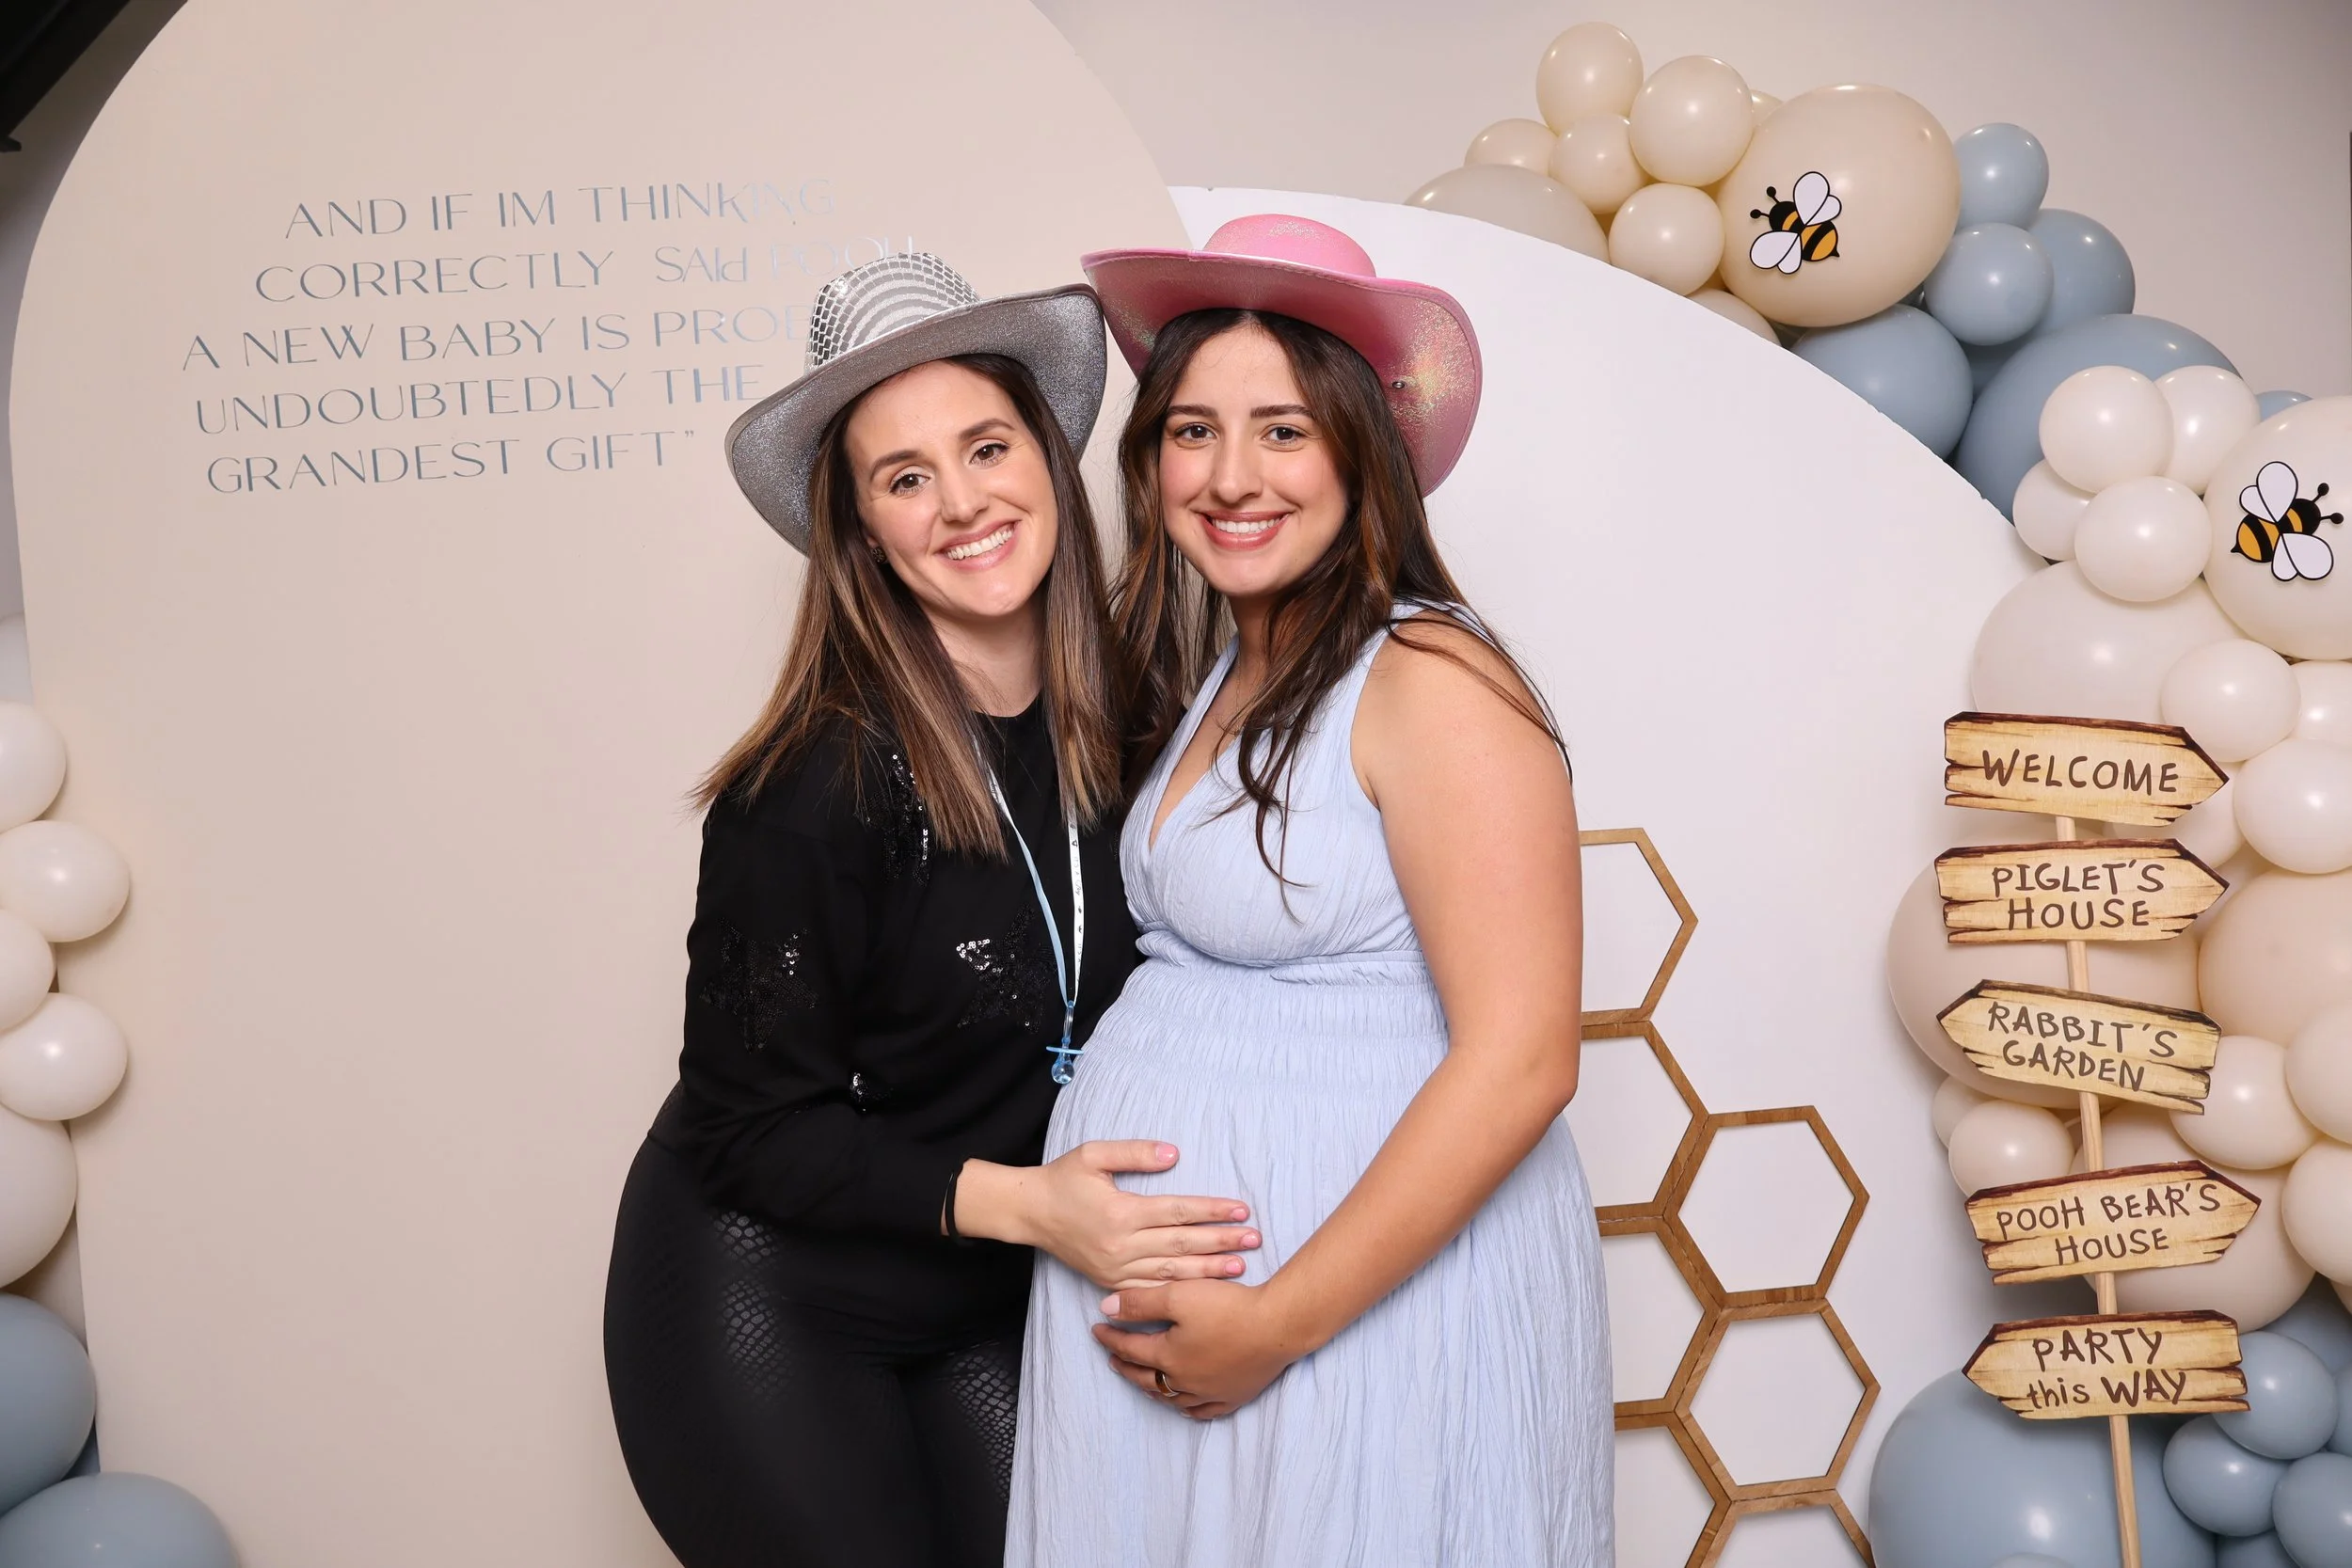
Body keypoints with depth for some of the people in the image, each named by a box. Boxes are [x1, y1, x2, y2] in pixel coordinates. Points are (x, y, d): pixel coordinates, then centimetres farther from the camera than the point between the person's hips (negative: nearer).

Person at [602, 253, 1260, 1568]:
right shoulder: (817, 787, -23)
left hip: (990, 1308, 5)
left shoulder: (1122, 725, -9)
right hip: (774, 1312, -4)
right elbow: (750, 1129, -17)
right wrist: (1014, 1200, -27)